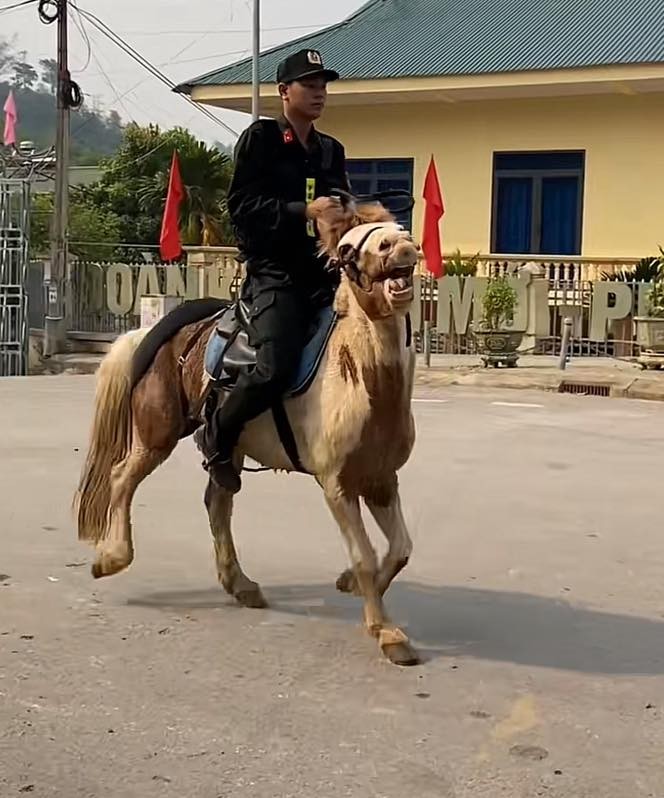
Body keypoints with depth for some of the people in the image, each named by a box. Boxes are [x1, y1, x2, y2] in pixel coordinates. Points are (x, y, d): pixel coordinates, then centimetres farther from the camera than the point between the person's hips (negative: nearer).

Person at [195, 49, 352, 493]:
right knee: (275, 369, -27)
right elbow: (241, 205, -10)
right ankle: (217, 436, 2)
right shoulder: (260, 138, 1)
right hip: (275, 273, -7)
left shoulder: (332, 151, 19)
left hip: (324, 271, 7)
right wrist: (305, 210, -21)